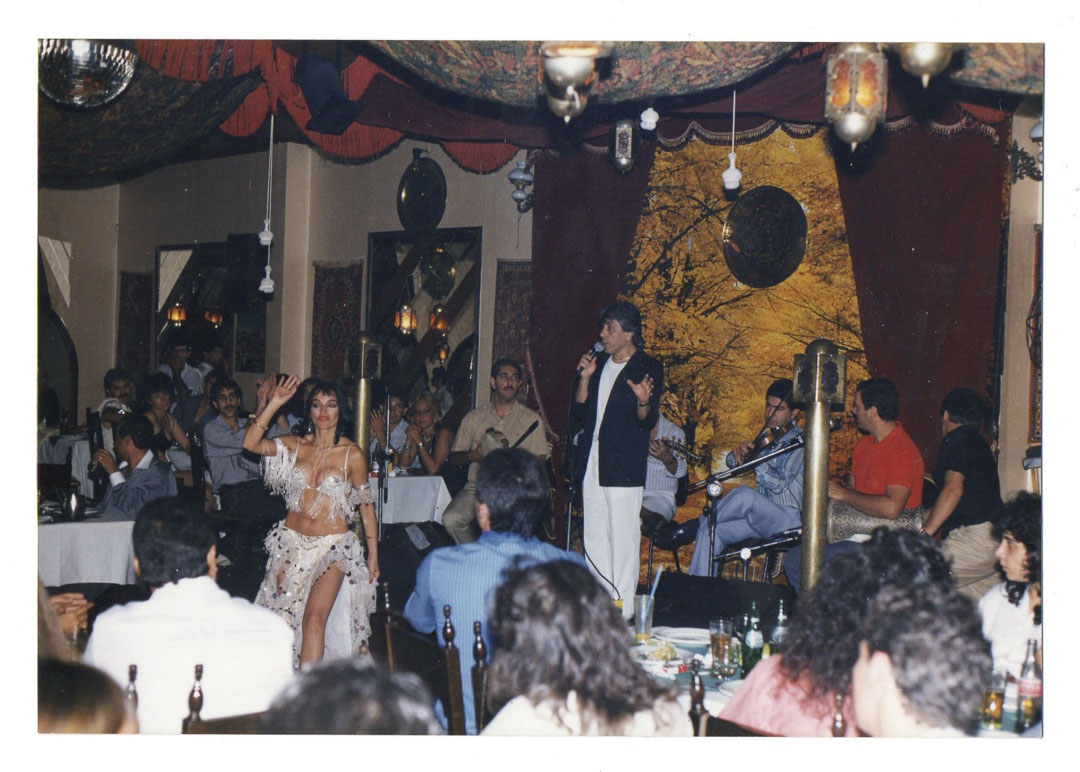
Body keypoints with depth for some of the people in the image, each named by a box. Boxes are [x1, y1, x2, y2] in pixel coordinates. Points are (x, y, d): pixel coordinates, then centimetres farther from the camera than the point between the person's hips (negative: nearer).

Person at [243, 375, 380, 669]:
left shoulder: (352, 454, -3)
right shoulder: (294, 445, 4)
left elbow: (366, 504, 3)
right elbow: (250, 443, -11)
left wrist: (373, 554, 2)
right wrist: (273, 404, -14)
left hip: (332, 545, -3)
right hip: (292, 542, 3)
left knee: (314, 617, -17)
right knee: (284, 617, 1)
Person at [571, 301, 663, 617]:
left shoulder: (648, 368, -3)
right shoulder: (598, 364, 15)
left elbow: (648, 422, -8)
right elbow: (579, 413, 13)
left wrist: (644, 402, -29)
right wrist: (585, 378, 0)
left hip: (624, 466, -7)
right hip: (593, 462, 7)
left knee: (623, 535, -6)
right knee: (594, 537, 10)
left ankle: (621, 609, -1)